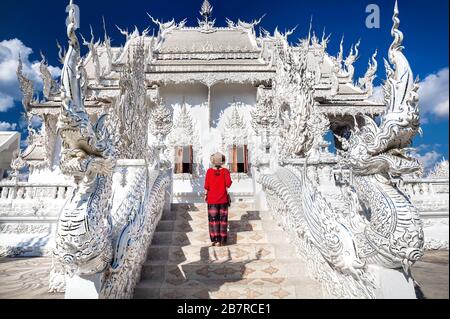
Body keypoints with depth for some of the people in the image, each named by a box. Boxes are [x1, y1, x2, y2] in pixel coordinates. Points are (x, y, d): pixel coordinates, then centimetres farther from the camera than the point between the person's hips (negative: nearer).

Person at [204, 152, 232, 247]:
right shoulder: (225, 171, -6)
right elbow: (228, 183, -13)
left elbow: (206, 185, -7)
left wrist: (205, 195, 6)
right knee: (223, 219, 10)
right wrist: (227, 193, 5)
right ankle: (222, 241, 13)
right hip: (223, 199, 1)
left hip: (212, 199, -1)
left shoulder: (209, 171, -8)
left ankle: (216, 240, 3)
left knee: (213, 219, 6)